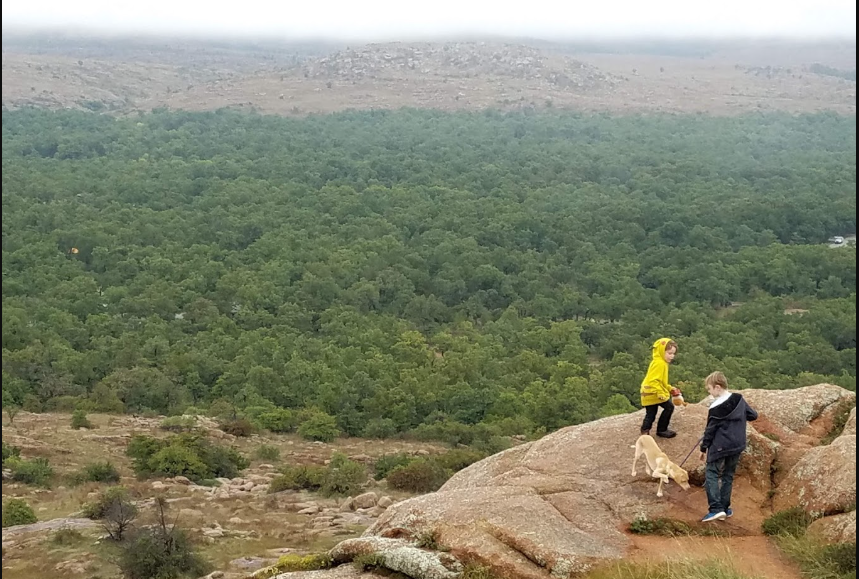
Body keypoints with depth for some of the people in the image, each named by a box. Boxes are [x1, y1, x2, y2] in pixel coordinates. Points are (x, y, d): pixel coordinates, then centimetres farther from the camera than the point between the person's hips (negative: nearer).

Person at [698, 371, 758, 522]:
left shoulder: (716, 407, -15)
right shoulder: (739, 400, 3)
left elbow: (710, 430, -9)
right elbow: (753, 415, 14)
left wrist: (704, 448, 0)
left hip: (719, 447, -7)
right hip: (737, 446, 7)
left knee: (711, 474, -2)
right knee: (728, 476, 15)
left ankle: (716, 509, -14)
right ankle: (724, 508, 16)